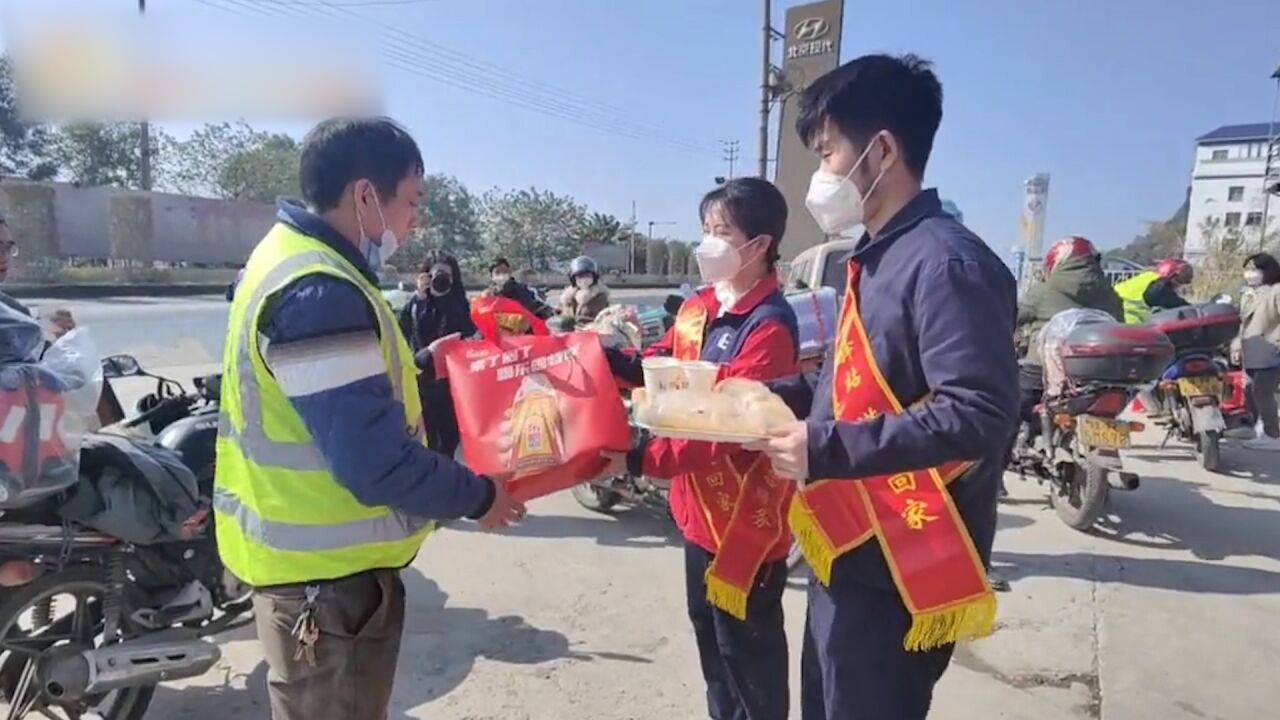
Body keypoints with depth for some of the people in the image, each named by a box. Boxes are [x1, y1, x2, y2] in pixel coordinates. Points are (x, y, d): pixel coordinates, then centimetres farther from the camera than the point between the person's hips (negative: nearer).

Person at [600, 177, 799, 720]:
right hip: (701, 503, 9)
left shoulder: (770, 327, -23)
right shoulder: (698, 307, 5)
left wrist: (637, 459, -31)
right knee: (708, 630, 26)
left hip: (747, 512, -9)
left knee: (746, 644, 10)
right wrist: (606, 357, -8)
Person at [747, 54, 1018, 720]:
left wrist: (827, 448, -26)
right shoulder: (878, 259, 12)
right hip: (848, 557, 10)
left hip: (897, 575, -10)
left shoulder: (945, 263, -20)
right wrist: (767, 395, 6)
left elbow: (980, 415, -28)